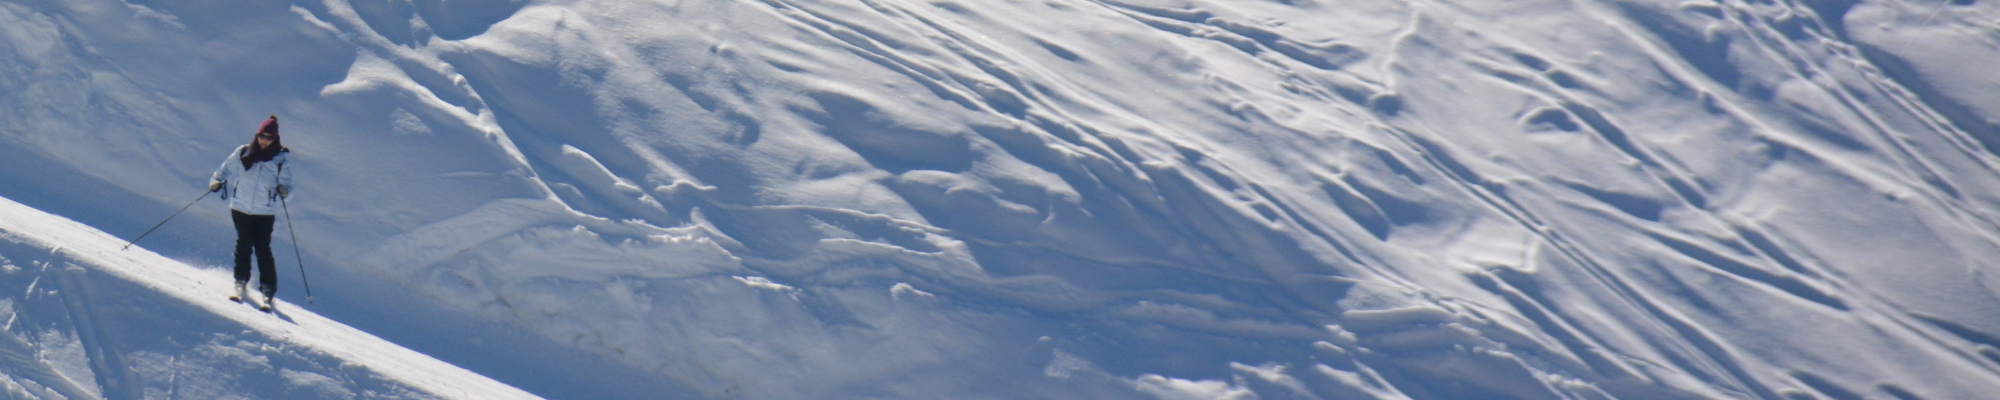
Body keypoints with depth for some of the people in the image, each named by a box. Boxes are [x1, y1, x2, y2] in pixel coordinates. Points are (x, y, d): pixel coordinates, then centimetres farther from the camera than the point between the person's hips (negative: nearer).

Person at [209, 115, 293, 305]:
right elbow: (226, 170, 10)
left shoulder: (281, 158, 0)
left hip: (265, 212, -1)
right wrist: (216, 181, -8)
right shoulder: (243, 153, 3)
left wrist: (284, 191, -20)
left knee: (262, 248, -6)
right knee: (244, 244, -1)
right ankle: (241, 283, 11)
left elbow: (287, 183, 2)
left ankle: (268, 289, -1)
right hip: (240, 208, 1)